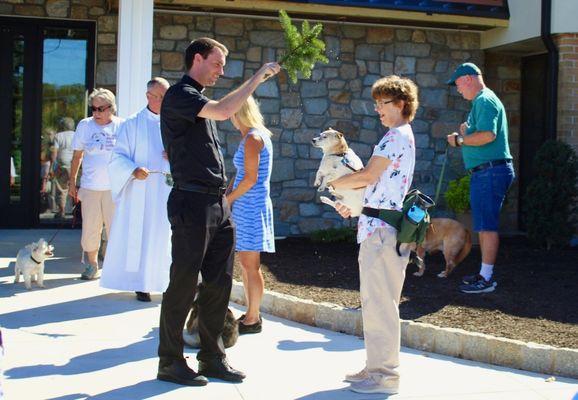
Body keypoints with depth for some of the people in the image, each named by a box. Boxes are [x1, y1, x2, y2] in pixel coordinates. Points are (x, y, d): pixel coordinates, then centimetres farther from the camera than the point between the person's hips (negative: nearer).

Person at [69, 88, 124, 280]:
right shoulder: (85, 125, 5)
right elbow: (77, 156, 11)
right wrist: (72, 182, 9)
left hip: (114, 187, -1)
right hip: (90, 186, 1)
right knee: (90, 229, 5)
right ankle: (92, 265, 20)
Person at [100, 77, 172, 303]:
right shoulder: (133, 124, 3)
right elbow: (119, 157, 0)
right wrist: (134, 170, -19)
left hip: (168, 193, 2)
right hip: (140, 193, -2)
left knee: (166, 236, 0)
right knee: (139, 235, -2)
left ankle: (168, 282, 4)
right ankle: (141, 284, 4)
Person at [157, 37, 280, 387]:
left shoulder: (200, 99, 20)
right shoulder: (179, 95, -9)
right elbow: (223, 111, -25)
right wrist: (258, 77, -17)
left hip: (217, 204, 9)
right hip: (193, 203, -9)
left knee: (219, 284, 10)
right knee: (183, 285, -2)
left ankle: (212, 358, 19)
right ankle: (170, 362, 7)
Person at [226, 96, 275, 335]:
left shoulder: (252, 138, -14)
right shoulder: (257, 136, 15)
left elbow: (250, 178, -18)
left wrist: (228, 199, -9)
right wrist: (231, 196, 14)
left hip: (250, 207, -10)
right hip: (247, 206, 10)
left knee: (250, 264, -4)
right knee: (245, 262, 15)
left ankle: (253, 320, 2)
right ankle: (251, 313, 22)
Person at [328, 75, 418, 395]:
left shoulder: (396, 136, -12)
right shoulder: (402, 136, 21)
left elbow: (367, 176, -17)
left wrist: (333, 183, -2)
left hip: (380, 229, -11)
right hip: (376, 226, 11)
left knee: (379, 302, -7)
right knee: (375, 301, 14)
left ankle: (385, 375, -3)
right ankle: (377, 367, 21)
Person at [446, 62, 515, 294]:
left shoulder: (484, 101, -13)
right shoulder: (484, 101, 21)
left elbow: (488, 135, -27)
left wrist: (460, 140, -14)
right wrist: (467, 132, 11)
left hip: (490, 171, -11)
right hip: (487, 172, 11)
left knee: (487, 225, -8)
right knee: (484, 225, 15)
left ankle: (486, 279, -5)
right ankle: (485, 273, 23)